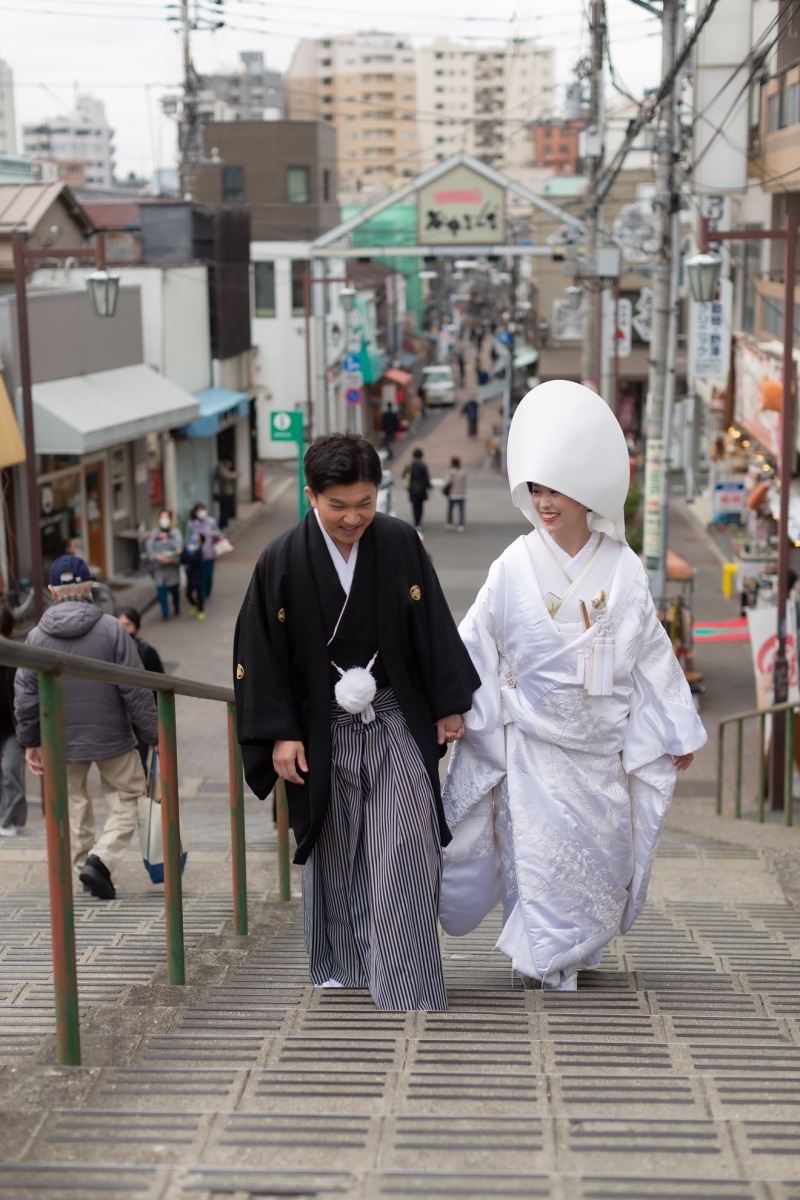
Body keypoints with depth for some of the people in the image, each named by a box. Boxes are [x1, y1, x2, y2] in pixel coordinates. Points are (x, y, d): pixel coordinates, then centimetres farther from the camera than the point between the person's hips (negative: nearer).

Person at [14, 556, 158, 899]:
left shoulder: (37, 636, -2)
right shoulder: (111, 629, -10)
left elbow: (25, 694, 2)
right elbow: (135, 688, -9)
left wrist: (29, 740, 13)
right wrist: (153, 734, -2)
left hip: (62, 741, 3)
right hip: (112, 736, -3)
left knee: (74, 804, 18)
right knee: (125, 800, 9)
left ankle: (84, 864, 20)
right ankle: (101, 859, -7)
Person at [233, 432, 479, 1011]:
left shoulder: (402, 544, -5)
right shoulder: (283, 561, -8)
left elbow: (434, 630, 3)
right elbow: (260, 653, -4)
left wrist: (449, 705, 4)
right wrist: (280, 735, -7)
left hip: (396, 724, 0)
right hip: (323, 733, 0)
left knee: (409, 853, -8)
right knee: (334, 855, 13)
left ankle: (409, 986, -2)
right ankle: (340, 965, 32)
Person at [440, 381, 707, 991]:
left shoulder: (622, 570, -1)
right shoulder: (516, 566, -5)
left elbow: (653, 653, 6)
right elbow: (473, 644, 0)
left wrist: (678, 733, 9)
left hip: (602, 740, 2)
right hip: (534, 736, -2)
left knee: (602, 844, 7)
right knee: (540, 844, -1)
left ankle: (578, 948, 26)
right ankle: (544, 956, 16)